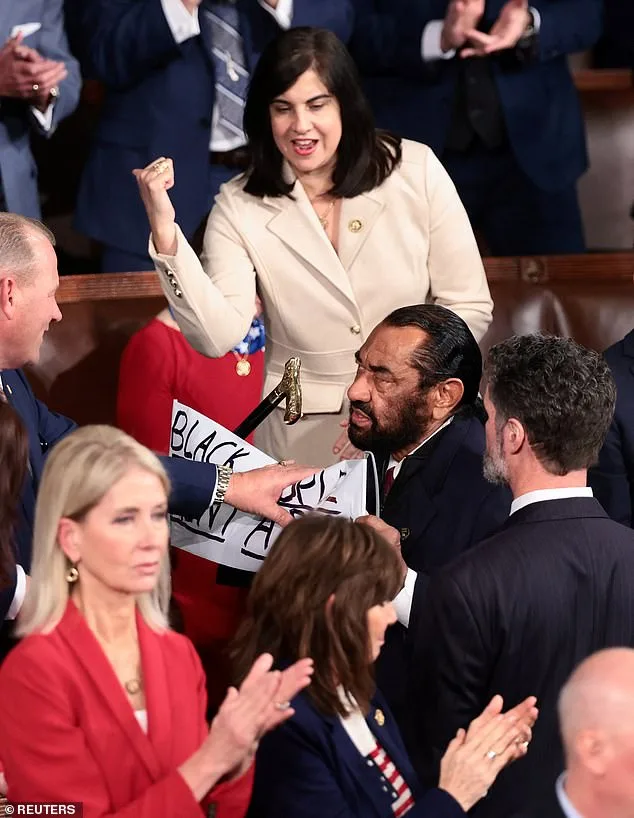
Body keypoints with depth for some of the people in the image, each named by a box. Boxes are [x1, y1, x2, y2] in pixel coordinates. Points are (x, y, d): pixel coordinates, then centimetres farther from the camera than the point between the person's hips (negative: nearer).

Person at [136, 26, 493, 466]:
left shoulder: (415, 170, -8)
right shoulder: (240, 207, -8)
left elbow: (470, 307, -4)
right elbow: (218, 337, -20)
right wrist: (165, 232, -29)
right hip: (302, 437, 0)